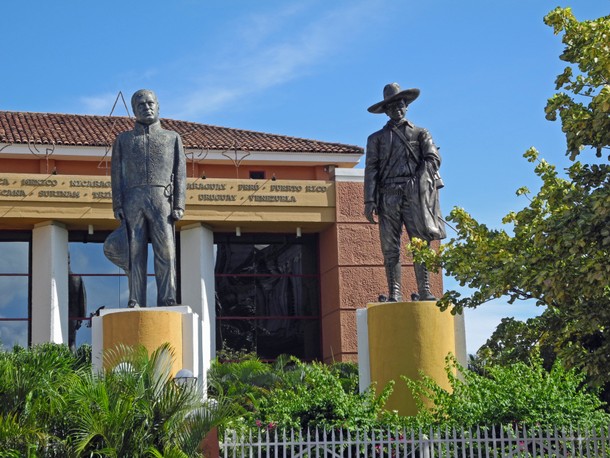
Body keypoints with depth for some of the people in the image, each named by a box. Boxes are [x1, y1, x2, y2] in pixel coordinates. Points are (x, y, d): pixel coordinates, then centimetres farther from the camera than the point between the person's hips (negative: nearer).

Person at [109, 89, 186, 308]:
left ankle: (167, 302, -12)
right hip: (132, 201, 1)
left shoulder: (172, 138, 19)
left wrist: (178, 205, -3)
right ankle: (136, 304, -5)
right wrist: (118, 207, 0)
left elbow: (180, 174, 10)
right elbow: (116, 175, 13)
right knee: (134, 254, -4)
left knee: (166, 252, -11)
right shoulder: (123, 139, 20)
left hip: (161, 201, -1)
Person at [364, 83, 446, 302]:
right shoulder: (377, 138, 18)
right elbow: (371, 170, 10)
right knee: (390, 247, -4)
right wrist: (369, 201, -1)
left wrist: (420, 182, -13)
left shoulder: (420, 133, 18)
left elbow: (433, 158, 4)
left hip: (415, 195, 0)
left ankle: (424, 291, -6)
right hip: (388, 195, 1)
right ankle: (394, 293, -5)